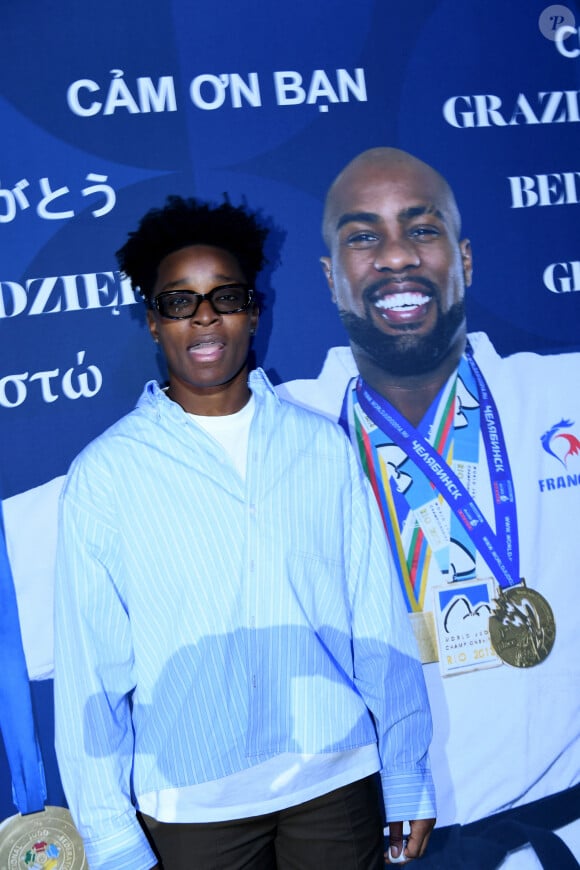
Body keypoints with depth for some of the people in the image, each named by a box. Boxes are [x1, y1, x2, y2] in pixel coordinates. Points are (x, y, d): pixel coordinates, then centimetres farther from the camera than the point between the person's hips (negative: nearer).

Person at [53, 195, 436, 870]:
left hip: (339, 784, 2)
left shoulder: (323, 446, 0)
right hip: (191, 804, -1)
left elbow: (380, 620, 1)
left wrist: (409, 778, 2)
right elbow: (90, 666, -5)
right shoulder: (103, 474, -6)